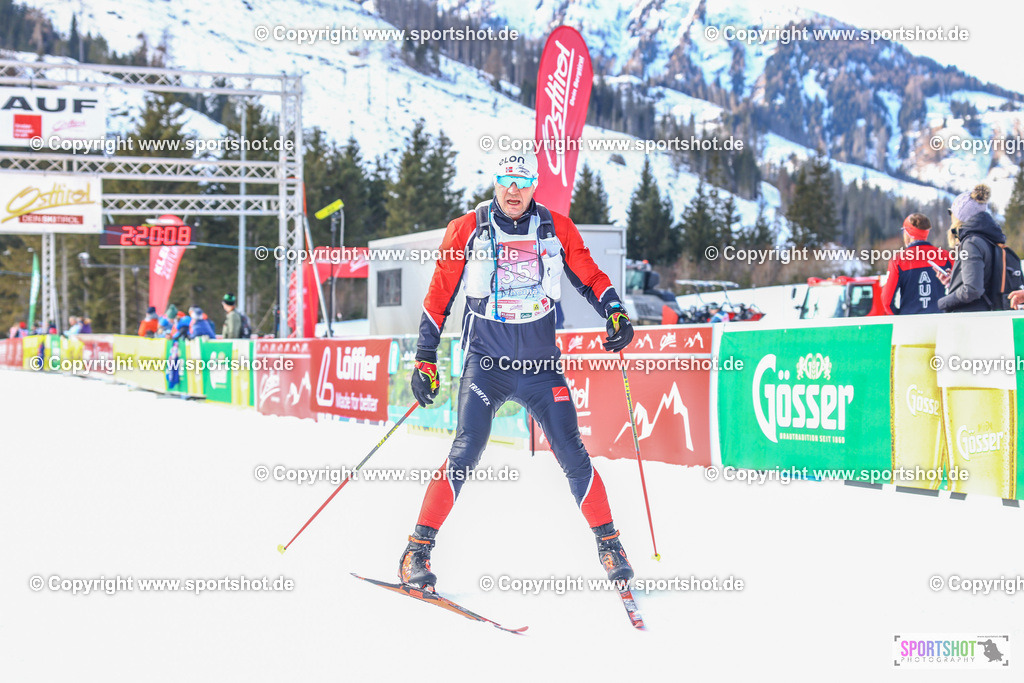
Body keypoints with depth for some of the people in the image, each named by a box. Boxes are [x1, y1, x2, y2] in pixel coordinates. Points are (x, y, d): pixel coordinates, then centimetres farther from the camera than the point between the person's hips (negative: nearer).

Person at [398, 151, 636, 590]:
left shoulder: (557, 230, 2)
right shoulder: (467, 231, -1)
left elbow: (589, 276, 13)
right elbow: (439, 296, 5)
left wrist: (615, 312, -5)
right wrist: (425, 358, 3)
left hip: (541, 364, 2)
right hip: (485, 361, -2)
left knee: (573, 455, -2)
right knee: (465, 454, -15)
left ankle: (608, 543, 13)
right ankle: (418, 548, -7)